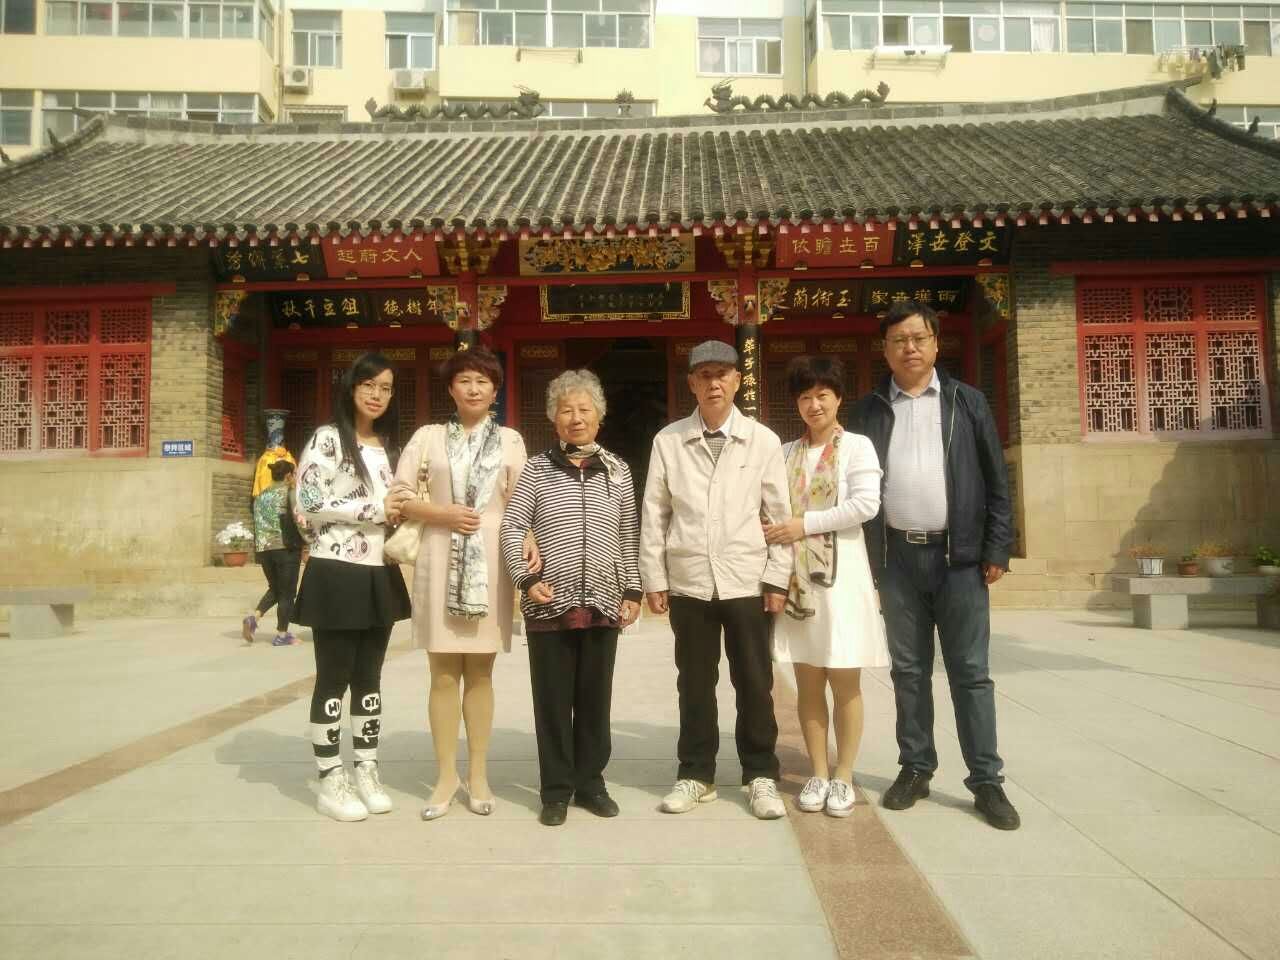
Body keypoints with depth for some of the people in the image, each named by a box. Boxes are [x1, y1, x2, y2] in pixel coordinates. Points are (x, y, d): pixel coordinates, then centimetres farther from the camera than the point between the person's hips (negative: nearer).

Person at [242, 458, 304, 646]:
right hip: (285, 548, -6)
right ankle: (282, 635, 4)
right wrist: (299, 546, -6)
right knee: (287, 592, 2)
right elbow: (292, 521, -11)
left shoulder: (260, 495, 15)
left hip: (263, 548, 7)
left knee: (274, 588, 19)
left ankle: (253, 617, -2)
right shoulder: (289, 492, -5)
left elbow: (257, 523, 16)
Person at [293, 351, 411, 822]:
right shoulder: (326, 439, -6)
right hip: (336, 574, -7)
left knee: (369, 678, 13)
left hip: (380, 575, 7)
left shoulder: (388, 447, 15)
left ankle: (367, 773, 23)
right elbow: (308, 503, -16)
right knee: (333, 679, 3)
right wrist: (376, 510, -16)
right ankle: (331, 781, 14)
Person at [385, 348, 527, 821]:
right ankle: (447, 775, 15)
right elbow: (399, 497, 3)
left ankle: (478, 774, 18)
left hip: (489, 563, 0)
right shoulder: (428, 436, 6)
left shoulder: (510, 440, 7)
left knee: (480, 672, 8)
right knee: (444, 674, 4)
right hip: (439, 562, 0)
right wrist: (442, 513, -11)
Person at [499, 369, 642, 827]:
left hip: (603, 604, 2)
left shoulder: (616, 469, 7)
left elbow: (629, 535, 10)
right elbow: (511, 527, 0)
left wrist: (632, 590, 5)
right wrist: (526, 579, -10)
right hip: (550, 604, -2)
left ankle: (590, 782, 24)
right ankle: (556, 789, 17)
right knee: (552, 699, 5)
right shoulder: (537, 468, 1)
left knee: (595, 697, 10)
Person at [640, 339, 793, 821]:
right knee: (694, 684, 10)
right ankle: (696, 773, 26)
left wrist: (777, 579, -2)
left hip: (747, 582, 0)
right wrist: (653, 579, 0)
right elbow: (654, 515, 3)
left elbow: (779, 515, 2)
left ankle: (760, 775, 24)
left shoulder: (763, 440, 1)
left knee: (755, 683, 8)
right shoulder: (668, 441, 2)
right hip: (688, 584, 1)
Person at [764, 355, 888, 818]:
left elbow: (866, 504, -13)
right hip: (797, 576, 4)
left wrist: (805, 524, -14)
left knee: (844, 681, 3)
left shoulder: (857, 446, -1)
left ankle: (843, 776, 15)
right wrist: (775, 531, -10)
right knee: (808, 680, 7)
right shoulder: (786, 453, 12)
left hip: (841, 575, -3)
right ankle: (818, 774, 19)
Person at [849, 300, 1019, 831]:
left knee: (970, 672, 3)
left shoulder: (967, 402, 5)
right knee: (909, 671, 10)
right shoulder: (868, 410, 7)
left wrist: (996, 548, -4)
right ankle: (915, 768, 22)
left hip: (959, 555, -1)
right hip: (896, 557, 1)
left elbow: (996, 481, 3)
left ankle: (986, 780, 12)